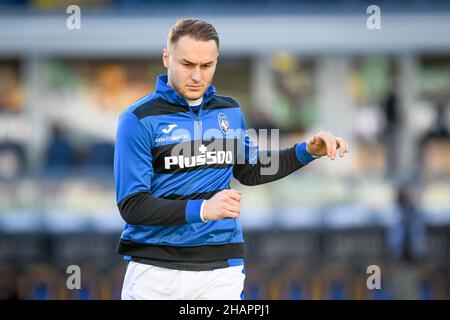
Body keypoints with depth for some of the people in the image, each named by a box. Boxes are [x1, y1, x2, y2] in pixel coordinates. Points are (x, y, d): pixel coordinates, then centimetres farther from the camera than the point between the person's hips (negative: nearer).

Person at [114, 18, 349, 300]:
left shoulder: (230, 111, 10)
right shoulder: (139, 119, -7)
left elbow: (249, 171, 27)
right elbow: (131, 205, -13)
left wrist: (309, 151, 14)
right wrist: (201, 210, -25)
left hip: (220, 269, 3)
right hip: (154, 270, -3)